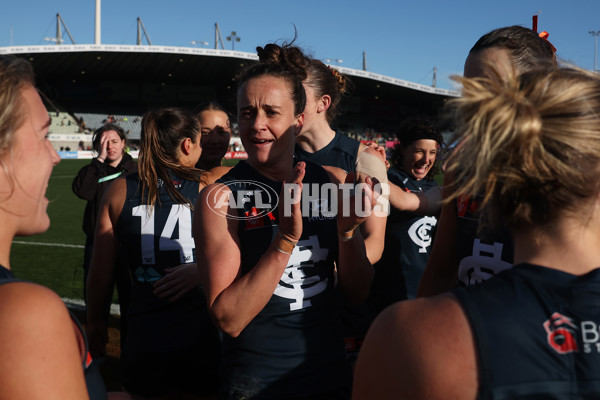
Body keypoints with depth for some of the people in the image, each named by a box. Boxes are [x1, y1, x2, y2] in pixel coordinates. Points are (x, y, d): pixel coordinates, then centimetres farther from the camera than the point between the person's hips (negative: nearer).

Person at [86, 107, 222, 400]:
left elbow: (100, 273, 3)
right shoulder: (210, 189, -6)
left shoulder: (119, 189, -2)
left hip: (144, 335, 2)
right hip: (202, 333, -1)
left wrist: (94, 322, 15)